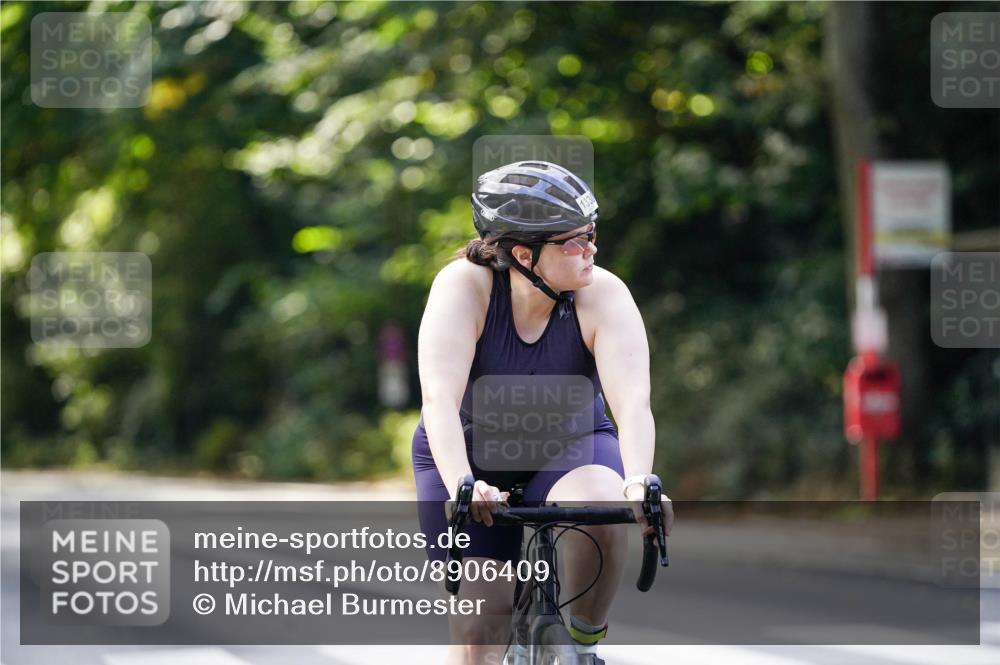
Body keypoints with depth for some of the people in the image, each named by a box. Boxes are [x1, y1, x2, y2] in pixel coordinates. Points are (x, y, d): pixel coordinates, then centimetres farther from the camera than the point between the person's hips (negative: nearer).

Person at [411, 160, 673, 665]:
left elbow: (632, 402, -32)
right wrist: (463, 485, -50)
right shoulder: (464, 286, -23)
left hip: (570, 448, 1)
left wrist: (640, 482, -51)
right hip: (472, 456, 0)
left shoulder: (602, 294, -21)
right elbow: (440, 400, -34)